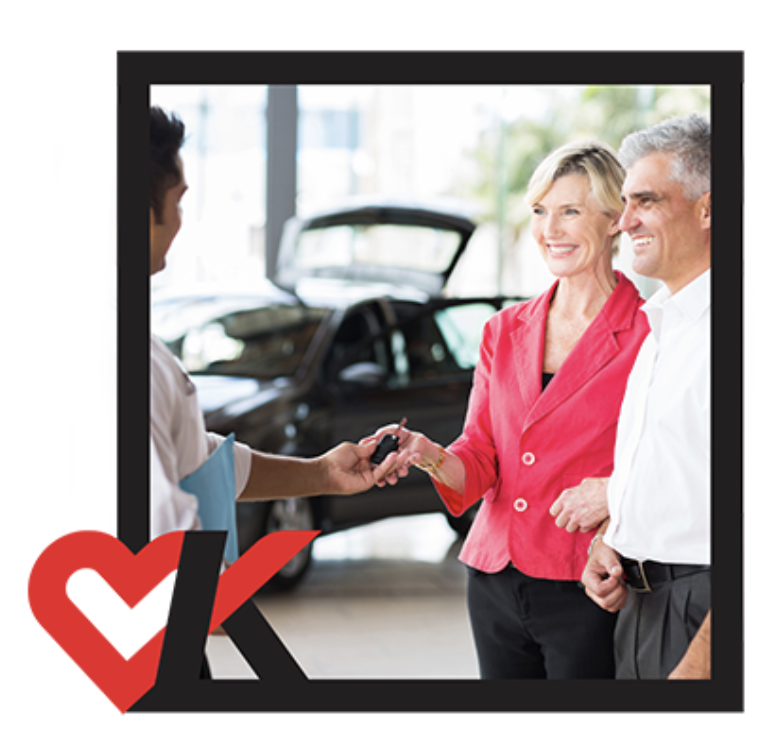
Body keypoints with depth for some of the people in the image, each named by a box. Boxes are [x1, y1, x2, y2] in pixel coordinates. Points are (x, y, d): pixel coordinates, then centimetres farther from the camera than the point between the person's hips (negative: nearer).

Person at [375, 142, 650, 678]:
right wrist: (431, 456, -14)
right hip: (495, 582, 5)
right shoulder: (505, 330, 11)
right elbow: (480, 461, 6)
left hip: (584, 591, -5)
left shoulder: (648, 333, -5)